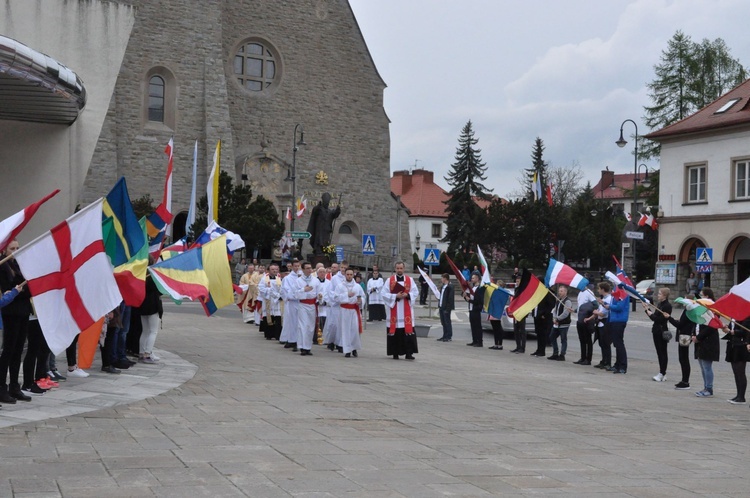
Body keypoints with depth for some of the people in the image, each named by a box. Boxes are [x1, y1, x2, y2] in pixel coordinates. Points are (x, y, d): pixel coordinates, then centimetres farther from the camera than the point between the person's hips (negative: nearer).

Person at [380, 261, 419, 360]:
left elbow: (416, 292, 6)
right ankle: (395, 353, 6)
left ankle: (409, 353, -4)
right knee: (395, 332, -1)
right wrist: (395, 296, -13)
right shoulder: (389, 280, 3)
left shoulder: (410, 280, 8)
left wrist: (407, 295, -12)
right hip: (394, 310, -1)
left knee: (408, 330, -6)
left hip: (406, 310, 1)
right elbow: (383, 293, -2)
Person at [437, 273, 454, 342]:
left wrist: (447, 308, -20)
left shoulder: (450, 287, -14)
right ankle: (445, 336, 19)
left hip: (446, 308, -9)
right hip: (442, 307, 9)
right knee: (443, 322, 12)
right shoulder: (442, 287, 15)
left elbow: (451, 298, -18)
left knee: (447, 322, -3)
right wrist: (439, 307, 16)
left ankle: (449, 337, 3)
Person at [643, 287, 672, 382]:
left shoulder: (667, 306, -14)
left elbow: (661, 319, -20)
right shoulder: (659, 304, 14)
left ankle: (662, 373, 0)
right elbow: (654, 316, 15)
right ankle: (662, 373, 17)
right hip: (657, 331, 9)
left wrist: (651, 314, -10)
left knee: (663, 352, -3)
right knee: (659, 352, 11)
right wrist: (647, 308, 11)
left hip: (662, 331, -9)